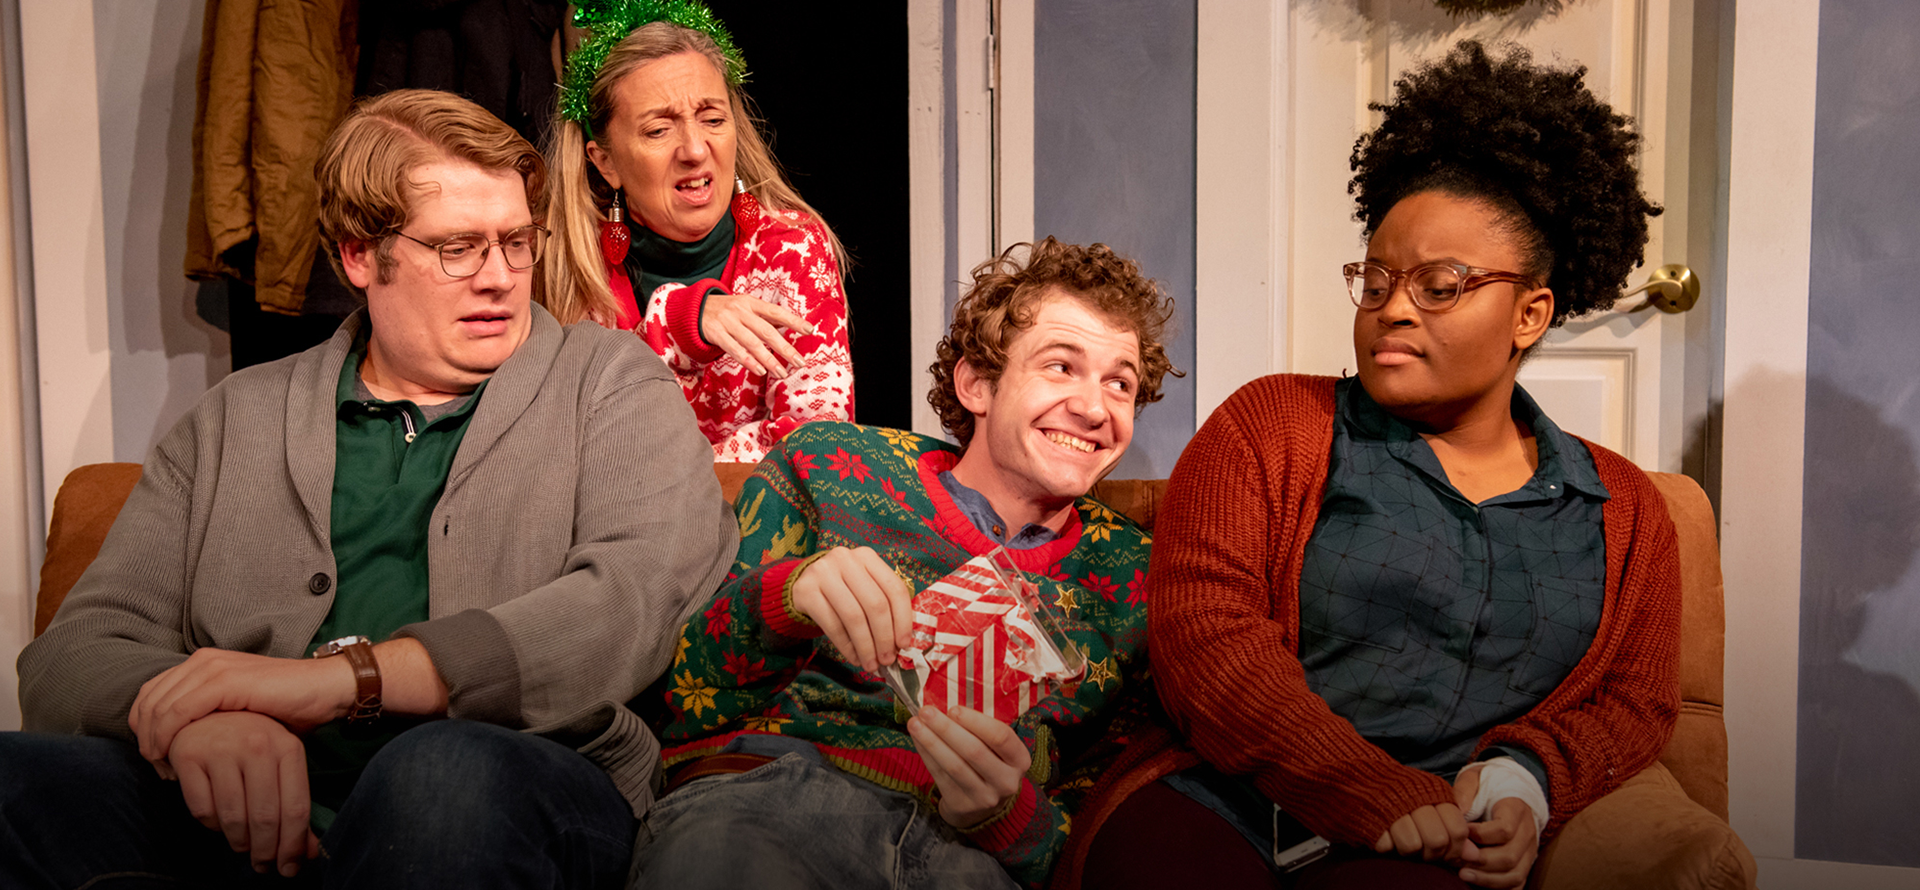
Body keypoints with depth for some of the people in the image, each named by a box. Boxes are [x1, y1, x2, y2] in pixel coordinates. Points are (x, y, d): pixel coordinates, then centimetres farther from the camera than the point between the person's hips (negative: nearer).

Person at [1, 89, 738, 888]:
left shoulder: (613, 384, 9)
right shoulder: (235, 422, 17)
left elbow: (637, 600, -10)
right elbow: (74, 654, 8)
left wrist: (343, 674, -18)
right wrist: (193, 714, -17)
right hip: (255, 820, 3)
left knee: (445, 770, -37)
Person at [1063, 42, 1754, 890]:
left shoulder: (1624, 509, 19)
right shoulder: (1270, 424, 9)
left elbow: (1634, 698, 15)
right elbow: (1202, 629, -3)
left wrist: (1525, 781, -8)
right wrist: (1378, 794, -13)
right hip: (1205, 807, -1)